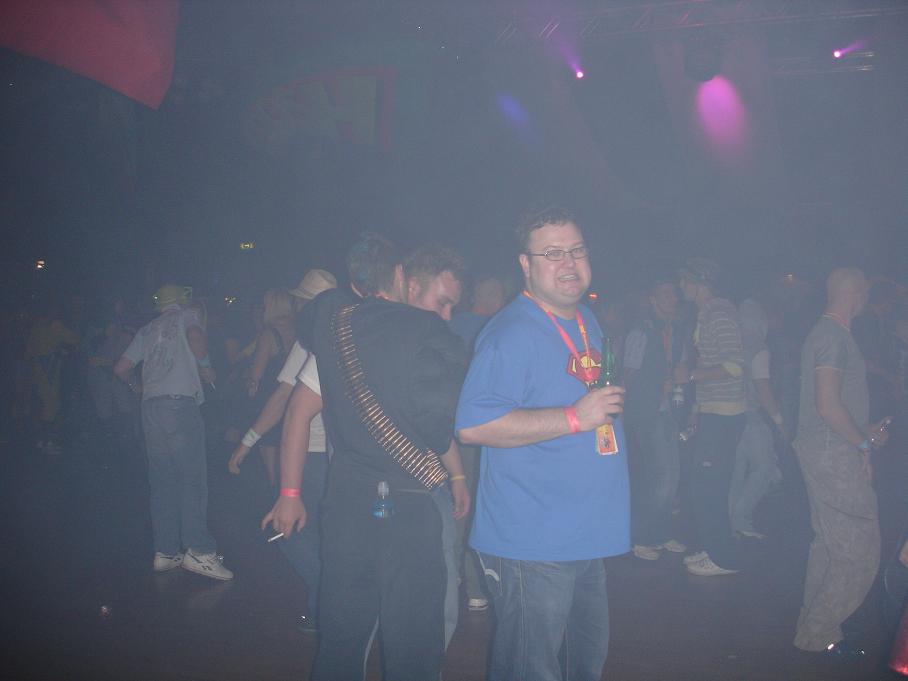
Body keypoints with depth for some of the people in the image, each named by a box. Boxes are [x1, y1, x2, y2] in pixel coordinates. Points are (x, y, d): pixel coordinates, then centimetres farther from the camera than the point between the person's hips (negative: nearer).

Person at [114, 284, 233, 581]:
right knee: (193, 478, -9)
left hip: (150, 405, 6)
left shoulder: (147, 330, 23)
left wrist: (138, 387, 40)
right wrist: (205, 367, -2)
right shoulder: (185, 317, 8)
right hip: (180, 402, -6)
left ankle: (165, 551, 8)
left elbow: (121, 368, 22)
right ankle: (198, 550, -17)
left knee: (163, 480, 7)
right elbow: (196, 338, -16)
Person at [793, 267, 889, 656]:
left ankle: (815, 630, 25)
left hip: (827, 454, 11)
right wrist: (864, 442, -11)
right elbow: (828, 405, -22)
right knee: (860, 553, -5)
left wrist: (864, 432, 20)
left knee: (829, 546, 16)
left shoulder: (827, 333, 16)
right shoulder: (834, 336, -16)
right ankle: (818, 633, 5)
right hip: (836, 457, -11)